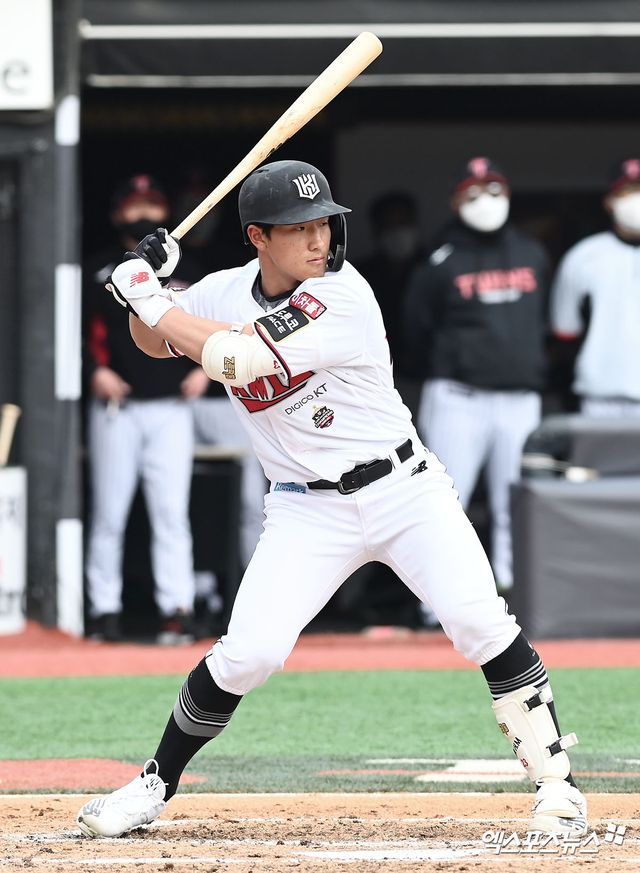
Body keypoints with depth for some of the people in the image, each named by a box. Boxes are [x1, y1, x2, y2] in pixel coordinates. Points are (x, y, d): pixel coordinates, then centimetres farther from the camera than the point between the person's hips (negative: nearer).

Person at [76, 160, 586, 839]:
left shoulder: (342, 297, -19)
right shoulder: (226, 293, -1)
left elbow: (243, 360, -27)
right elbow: (153, 343, 17)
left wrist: (152, 301, -18)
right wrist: (146, 285, -4)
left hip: (404, 489, -3)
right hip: (309, 511, 3)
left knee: (480, 623, -18)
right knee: (248, 653, -12)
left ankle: (555, 779, -6)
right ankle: (155, 786, 6)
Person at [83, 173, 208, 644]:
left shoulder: (184, 270, 11)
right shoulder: (98, 270, 5)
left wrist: (203, 368, 0)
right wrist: (96, 371, -13)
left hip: (170, 407, 1)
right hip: (115, 408, -1)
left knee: (172, 511, -5)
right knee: (109, 512, 1)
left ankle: (177, 609, -7)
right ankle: (104, 610, 6)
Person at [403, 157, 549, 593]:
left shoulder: (532, 256, 12)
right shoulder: (442, 263, -1)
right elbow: (417, 333, 4)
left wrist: (531, 369, 15)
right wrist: (446, 374, 8)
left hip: (520, 398, 4)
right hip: (458, 398, -4)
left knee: (513, 508, 3)